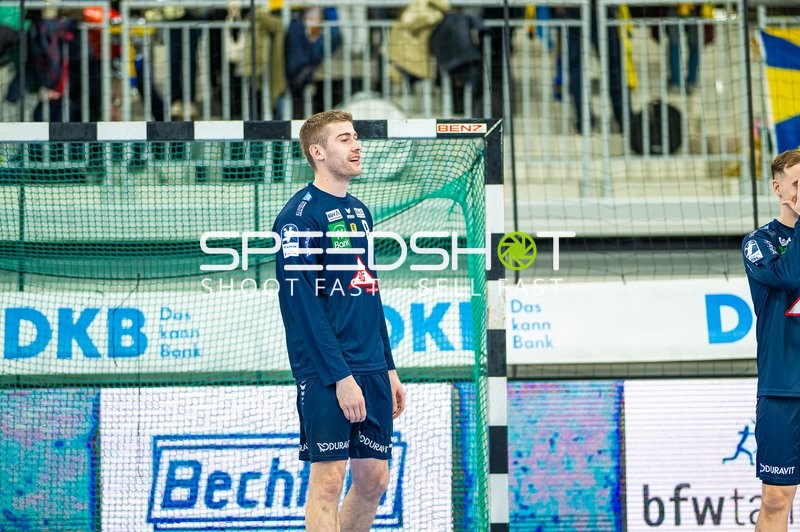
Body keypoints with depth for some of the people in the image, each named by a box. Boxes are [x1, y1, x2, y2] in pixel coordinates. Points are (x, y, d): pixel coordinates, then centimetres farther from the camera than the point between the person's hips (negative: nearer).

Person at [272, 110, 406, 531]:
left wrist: (389, 370, 18)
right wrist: (340, 375, -20)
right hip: (327, 372, -8)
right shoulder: (300, 214, -9)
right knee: (328, 478, -7)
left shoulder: (359, 211, 17)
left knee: (374, 478, 8)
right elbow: (301, 302, -16)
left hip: (371, 369, 8)